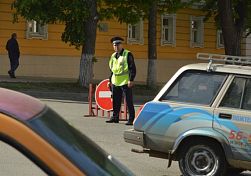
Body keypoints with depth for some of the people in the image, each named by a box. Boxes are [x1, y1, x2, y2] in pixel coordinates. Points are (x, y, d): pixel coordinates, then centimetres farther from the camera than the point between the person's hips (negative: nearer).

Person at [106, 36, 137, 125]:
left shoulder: (128, 54, -6)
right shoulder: (113, 56, 15)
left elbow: (132, 68, -10)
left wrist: (131, 80, -18)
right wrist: (110, 80, 19)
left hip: (125, 82, -7)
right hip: (115, 82, 7)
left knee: (129, 101, -4)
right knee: (115, 101, 11)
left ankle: (131, 119, -1)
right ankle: (115, 117, 21)